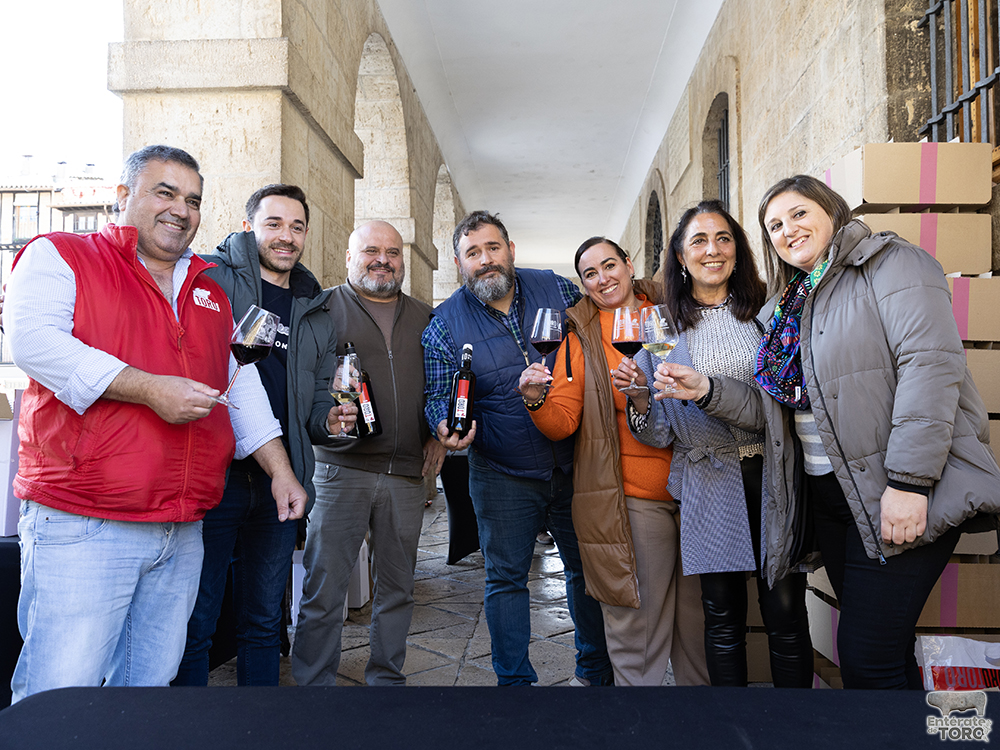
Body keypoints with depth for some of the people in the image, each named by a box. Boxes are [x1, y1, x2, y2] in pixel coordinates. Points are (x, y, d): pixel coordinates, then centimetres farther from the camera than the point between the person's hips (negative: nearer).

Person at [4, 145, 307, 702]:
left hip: (183, 531, 6)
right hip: (81, 527, -5)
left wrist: (281, 470, 13)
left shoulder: (211, 296, 19)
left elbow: (243, 388, 21)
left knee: (152, 684, 13)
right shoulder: (60, 257, 3)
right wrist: (149, 389, -19)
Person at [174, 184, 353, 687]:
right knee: (193, 624, 2)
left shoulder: (316, 313, 17)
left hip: (280, 484, 5)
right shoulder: (210, 277, 1)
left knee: (263, 623, 16)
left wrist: (328, 419, 0)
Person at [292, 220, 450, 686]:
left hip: (408, 473, 4)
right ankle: (314, 683, 15)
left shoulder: (425, 319, 15)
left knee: (397, 587, 13)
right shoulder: (323, 308, 4)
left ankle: (387, 678, 28)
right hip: (341, 467, -3)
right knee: (324, 587, 0)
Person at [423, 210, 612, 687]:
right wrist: (445, 426, -24)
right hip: (501, 475, -1)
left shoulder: (558, 290, -1)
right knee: (506, 577, 6)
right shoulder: (445, 322, -4)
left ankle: (596, 670, 35)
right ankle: (515, 681, 25)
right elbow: (437, 394, -2)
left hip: (573, 464, 2)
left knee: (587, 568, 14)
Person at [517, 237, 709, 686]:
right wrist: (537, 401, -23)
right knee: (637, 620, 2)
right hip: (632, 496, -2)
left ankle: (700, 683, 34)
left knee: (700, 613, 14)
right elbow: (562, 422, -2)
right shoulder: (581, 337, 4)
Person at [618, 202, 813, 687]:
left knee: (785, 609, 1)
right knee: (723, 613, 7)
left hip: (772, 475, 0)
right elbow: (661, 434, 5)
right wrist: (640, 399, -15)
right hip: (709, 486, 0)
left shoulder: (765, 310, 7)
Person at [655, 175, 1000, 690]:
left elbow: (930, 364, -17)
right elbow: (774, 409, 17)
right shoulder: (784, 309, 19)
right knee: (869, 644, 14)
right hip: (831, 495, 7)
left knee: (868, 657, -8)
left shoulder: (890, 263, -3)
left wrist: (909, 481, -23)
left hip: (904, 495, -7)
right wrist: (707, 391, -1)